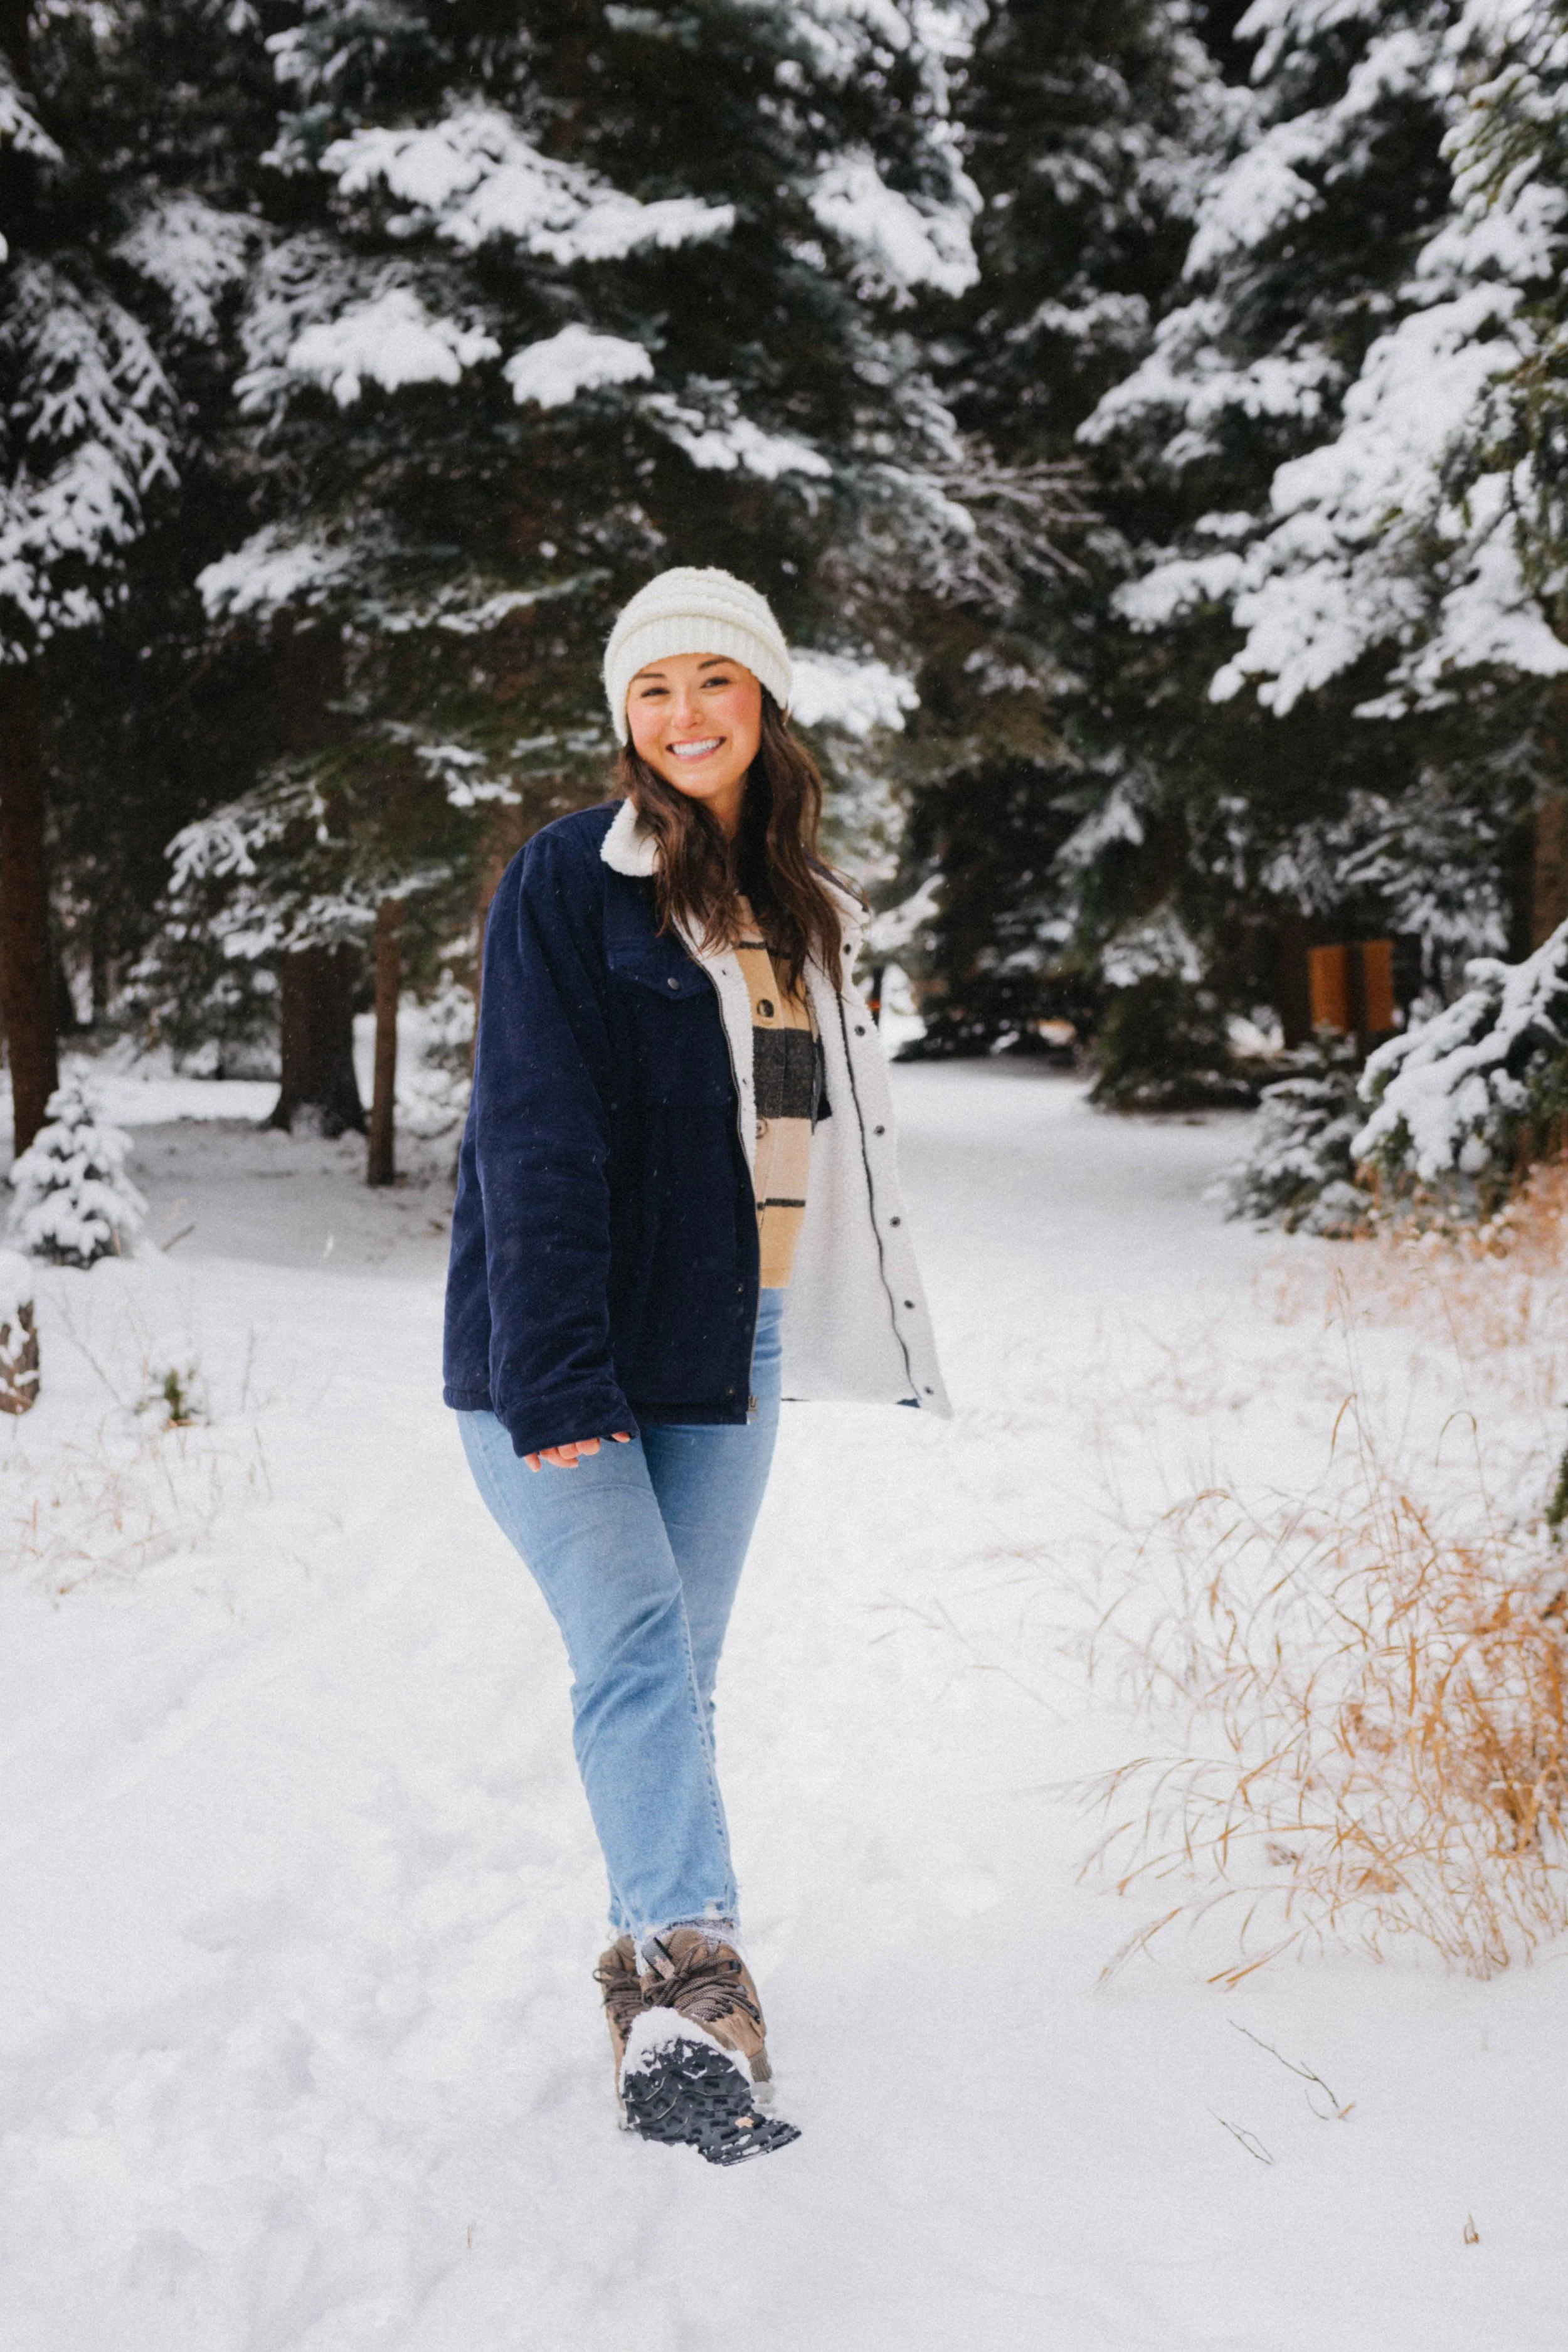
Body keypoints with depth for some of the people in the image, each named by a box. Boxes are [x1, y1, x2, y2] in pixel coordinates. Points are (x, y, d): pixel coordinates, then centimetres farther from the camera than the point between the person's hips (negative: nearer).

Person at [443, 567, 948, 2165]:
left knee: (677, 1669, 9)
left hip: (725, 1343, 6)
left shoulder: (799, 909, 14)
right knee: (635, 1645, -18)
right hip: (562, 1343, -6)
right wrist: (556, 1379, -21)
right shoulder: (568, 881, -7)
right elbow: (536, 1139, -14)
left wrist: (825, 1330, 19)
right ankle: (690, 1990, -27)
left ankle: (657, 1973, 17)